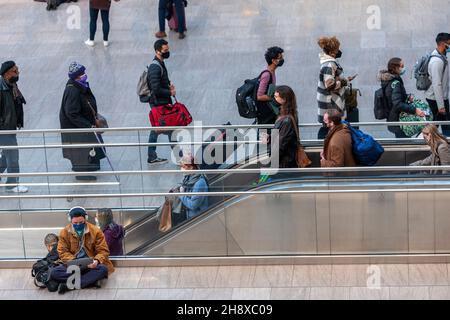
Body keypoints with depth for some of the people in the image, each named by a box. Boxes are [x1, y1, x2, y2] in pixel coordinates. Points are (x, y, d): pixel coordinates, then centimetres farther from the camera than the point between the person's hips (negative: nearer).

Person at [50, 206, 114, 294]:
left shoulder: (96, 231, -1)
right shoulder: (64, 233, 2)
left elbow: (103, 251, -1)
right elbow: (63, 252, -1)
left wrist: (97, 260, -23)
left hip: (90, 265, -1)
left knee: (103, 269, -35)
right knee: (54, 273, -28)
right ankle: (91, 280, -28)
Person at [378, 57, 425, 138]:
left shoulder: (388, 80, 7)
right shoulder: (395, 83, -22)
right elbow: (398, 104, -32)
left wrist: (407, 97, 4)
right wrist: (415, 110, -36)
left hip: (392, 120, 10)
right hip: (398, 121, -10)